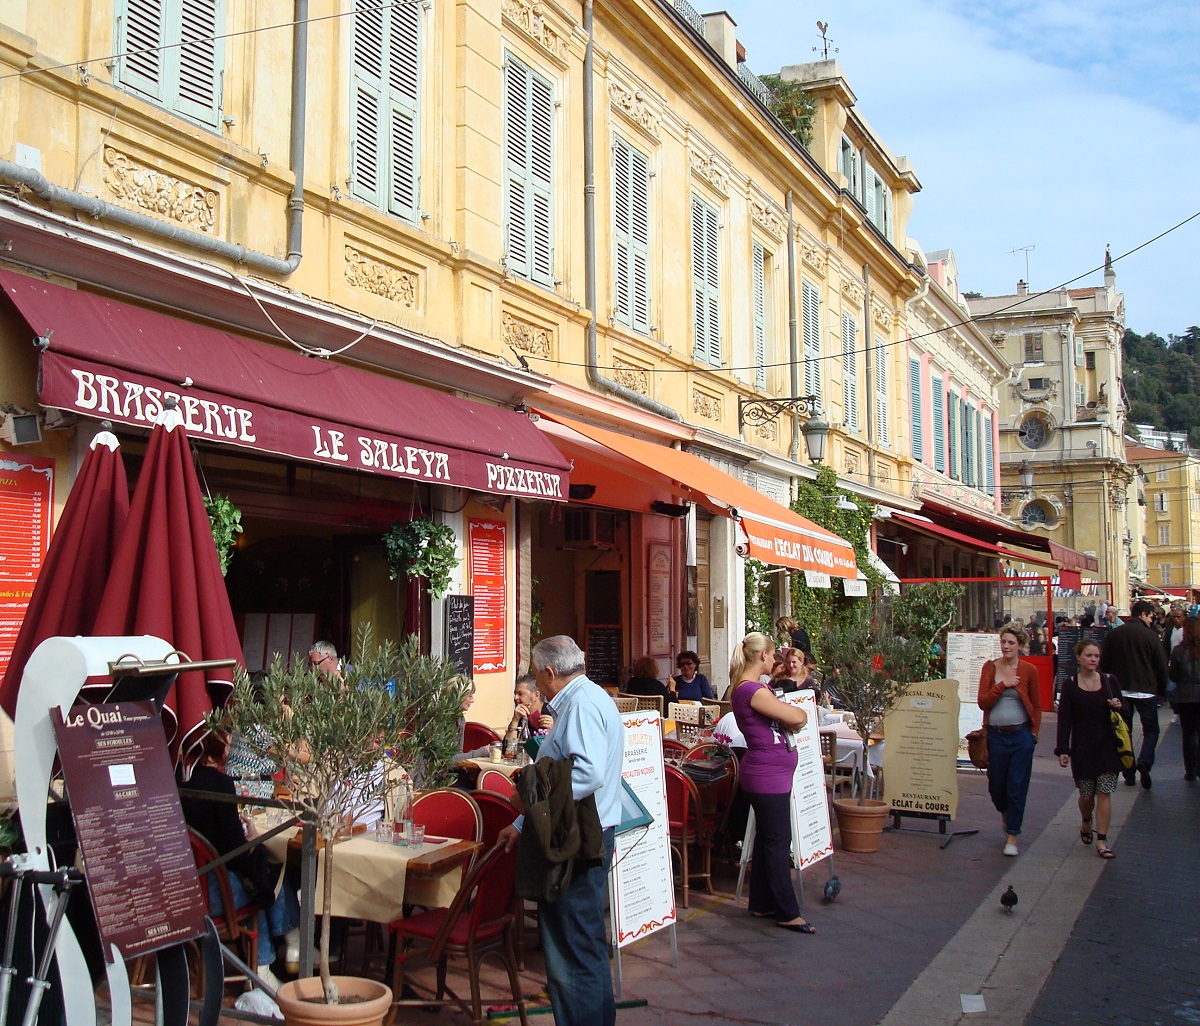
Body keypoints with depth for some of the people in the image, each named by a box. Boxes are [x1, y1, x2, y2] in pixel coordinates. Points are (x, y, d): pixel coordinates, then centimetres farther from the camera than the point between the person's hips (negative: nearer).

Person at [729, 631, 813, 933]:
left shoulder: (754, 687, 13)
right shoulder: (752, 690, -21)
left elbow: (793, 718, 15)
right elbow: (798, 717, -23)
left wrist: (787, 711, -7)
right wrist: (798, 711, 0)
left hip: (771, 773, 10)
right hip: (767, 774, -10)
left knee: (767, 838, 16)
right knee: (778, 842, -2)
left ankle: (761, 904, 25)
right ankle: (787, 912, 6)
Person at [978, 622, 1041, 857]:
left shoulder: (1029, 670, -1)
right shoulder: (990, 667, 2)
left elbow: (1036, 705, 8)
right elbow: (982, 702, -5)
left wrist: (1034, 732, 2)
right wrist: (1003, 685, -15)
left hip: (1021, 734, -2)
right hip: (995, 734, 2)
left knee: (1017, 786, 0)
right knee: (995, 785, 11)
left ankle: (1012, 835, 11)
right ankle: (1006, 813, 43)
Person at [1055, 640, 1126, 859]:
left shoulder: (1109, 682, 3)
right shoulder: (1070, 686, -2)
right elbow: (1064, 720, -3)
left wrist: (1118, 707, -12)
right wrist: (1063, 750, -9)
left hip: (1107, 747, 1)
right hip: (1082, 748, -1)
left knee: (1104, 792, -4)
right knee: (1086, 794, 6)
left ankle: (1101, 840, 1)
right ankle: (1085, 822, 38)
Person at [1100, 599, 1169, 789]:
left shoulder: (1112, 635, 0)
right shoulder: (1151, 636, -10)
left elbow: (1104, 664, 4)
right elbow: (1162, 666, -6)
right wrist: (1161, 690, 9)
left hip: (1120, 690, 3)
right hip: (1146, 691, -3)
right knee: (1151, 729, 8)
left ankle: (1128, 774, 11)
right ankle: (1144, 762, -16)